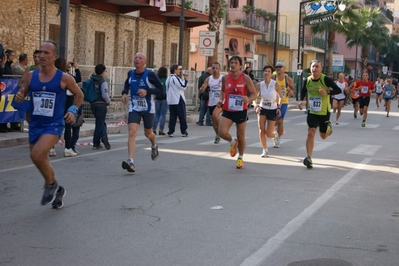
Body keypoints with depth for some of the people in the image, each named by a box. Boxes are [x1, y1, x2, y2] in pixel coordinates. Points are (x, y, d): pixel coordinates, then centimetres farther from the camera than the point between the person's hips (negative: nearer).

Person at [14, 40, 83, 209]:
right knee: (41, 161, 13)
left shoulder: (64, 78, -7)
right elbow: (21, 95, 11)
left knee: (37, 154, -26)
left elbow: (79, 95, 8)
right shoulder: (30, 76, 2)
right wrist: (19, 97, -12)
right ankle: (57, 190, 37)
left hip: (54, 125, -5)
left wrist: (73, 110, -6)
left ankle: (51, 185, 1)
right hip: (35, 125, 5)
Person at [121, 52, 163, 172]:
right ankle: (131, 162, -23)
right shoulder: (130, 73, 1)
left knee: (148, 133, 16)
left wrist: (147, 91, -25)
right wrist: (125, 93, 2)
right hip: (134, 108, 2)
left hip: (148, 108, -2)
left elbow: (160, 89, -10)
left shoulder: (150, 74, -12)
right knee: (132, 133, -16)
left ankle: (154, 146, 54)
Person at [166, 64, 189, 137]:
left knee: (172, 117, 7)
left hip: (170, 101, 8)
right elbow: (183, 87, -16)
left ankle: (170, 132, 2)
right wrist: (185, 79, -5)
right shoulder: (176, 78, -14)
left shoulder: (168, 78, 14)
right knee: (182, 117, 0)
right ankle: (184, 132, 2)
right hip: (178, 101, -8)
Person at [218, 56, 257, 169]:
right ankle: (232, 142, 17)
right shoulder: (225, 78, 0)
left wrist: (248, 99, -27)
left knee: (241, 136, 8)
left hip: (241, 111, -2)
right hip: (227, 110, 2)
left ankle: (240, 158, 32)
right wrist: (221, 100, -1)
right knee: (222, 132, -18)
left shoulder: (246, 79, -9)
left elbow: (254, 94, -5)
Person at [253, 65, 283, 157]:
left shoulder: (276, 84, -12)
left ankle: (275, 135, 33)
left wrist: (279, 107, -8)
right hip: (262, 109, 2)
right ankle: (265, 150, 8)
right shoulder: (259, 85, -6)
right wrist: (255, 105, -22)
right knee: (261, 130, -8)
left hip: (273, 110, -2)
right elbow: (254, 97, -3)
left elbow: (281, 96, 1)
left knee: (268, 134, -5)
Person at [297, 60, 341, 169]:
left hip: (324, 112, -2)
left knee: (323, 136, 13)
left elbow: (338, 90, -15)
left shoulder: (326, 79, -16)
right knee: (311, 133, -14)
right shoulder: (307, 80, -4)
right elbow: (303, 91, 17)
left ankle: (328, 127, 49)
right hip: (312, 112, 2)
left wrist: (327, 92, -32)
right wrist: (301, 100, -1)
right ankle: (309, 158, -12)